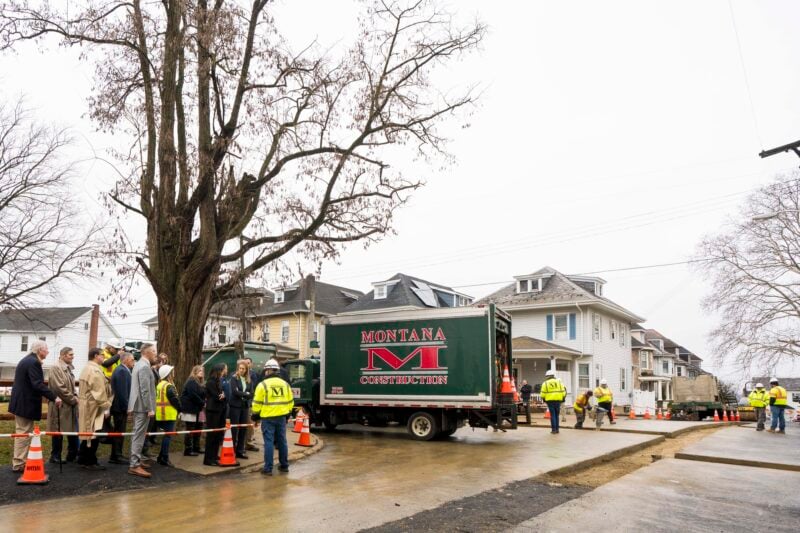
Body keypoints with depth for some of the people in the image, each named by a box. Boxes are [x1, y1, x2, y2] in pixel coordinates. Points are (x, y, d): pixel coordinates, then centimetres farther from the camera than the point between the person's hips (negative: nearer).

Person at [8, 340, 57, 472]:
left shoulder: (26, 360, 14)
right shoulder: (33, 362, -19)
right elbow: (38, 384, -27)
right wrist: (54, 397, -28)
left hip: (20, 402, 11)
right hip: (26, 404, -11)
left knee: (22, 433, 16)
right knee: (24, 434, -3)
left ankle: (19, 462, 24)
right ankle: (19, 464, 3)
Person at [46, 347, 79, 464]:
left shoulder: (69, 368, 13)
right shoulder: (56, 368, -14)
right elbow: (60, 388, -20)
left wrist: (75, 398, 4)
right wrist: (73, 399, -14)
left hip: (70, 404, 9)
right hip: (61, 405, -9)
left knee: (73, 430, 10)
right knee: (59, 431, 1)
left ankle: (73, 454, 18)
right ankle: (55, 456, 12)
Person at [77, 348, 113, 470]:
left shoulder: (86, 369, 16)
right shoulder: (95, 370, -18)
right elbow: (99, 392, -20)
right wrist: (106, 407, -15)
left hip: (86, 406, 10)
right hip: (93, 407, -10)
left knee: (87, 433, 15)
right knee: (93, 435, -4)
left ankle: (83, 459, 22)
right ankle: (90, 462, 1)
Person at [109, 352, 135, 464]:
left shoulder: (121, 370, 15)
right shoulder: (122, 371, -18)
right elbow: (122, 391, -23)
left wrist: (126, 406, 19)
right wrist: (126, 407, -19)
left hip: (119, 406, 10)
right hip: (120, 407, -10)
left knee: (118, 432, 15)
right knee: (119, 432, -3)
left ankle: (117, 455, 23)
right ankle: (116, 456, 3)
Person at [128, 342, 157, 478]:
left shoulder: (139, 364, 14)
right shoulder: (144, 366, -17)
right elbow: (145, 390, -22)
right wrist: (150, 409, -20)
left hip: (137, 405, 10)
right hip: (142, 406, -10)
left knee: (138, 434, 17)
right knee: (139, 435, -8)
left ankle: (137, 459, 27)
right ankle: (134, 465, -6)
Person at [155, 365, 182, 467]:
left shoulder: (159, 385, 15)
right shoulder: (169, 386, -14)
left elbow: (158, 399, 18)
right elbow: (175, 400, -17)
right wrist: (180, 409, -1)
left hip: (160, 414, 9)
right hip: (169, 414, -9)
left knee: (165, 436, 17)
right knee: (168, 436, -5)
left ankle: (161, 457, 21)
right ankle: (164, 459, -5)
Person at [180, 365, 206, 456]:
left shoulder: (200, 383, 18)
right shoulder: (191, 382, -13)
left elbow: (203, 394, 14)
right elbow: (193, 395, -22)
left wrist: (203, 403, -5)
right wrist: (203, 403, -14)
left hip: (197, 409, 10)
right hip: (190, 409, -10)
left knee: (198, 428, 13)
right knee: (190, 430, -7)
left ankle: (196, 448, 22)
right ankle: (188, 450, -2)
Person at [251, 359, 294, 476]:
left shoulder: (263, 384, -8)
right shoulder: (285, 384, 7)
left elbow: (257, 402, -7)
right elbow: (290, 401, 12)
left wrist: (255, 414, 7)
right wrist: (287, 413, 23)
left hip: (268, 417, -5)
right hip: (281, 417, 5)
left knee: (269, 442, -1)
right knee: (282, 441, 13)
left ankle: (268, 468, -1)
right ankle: (284, 466, 22)